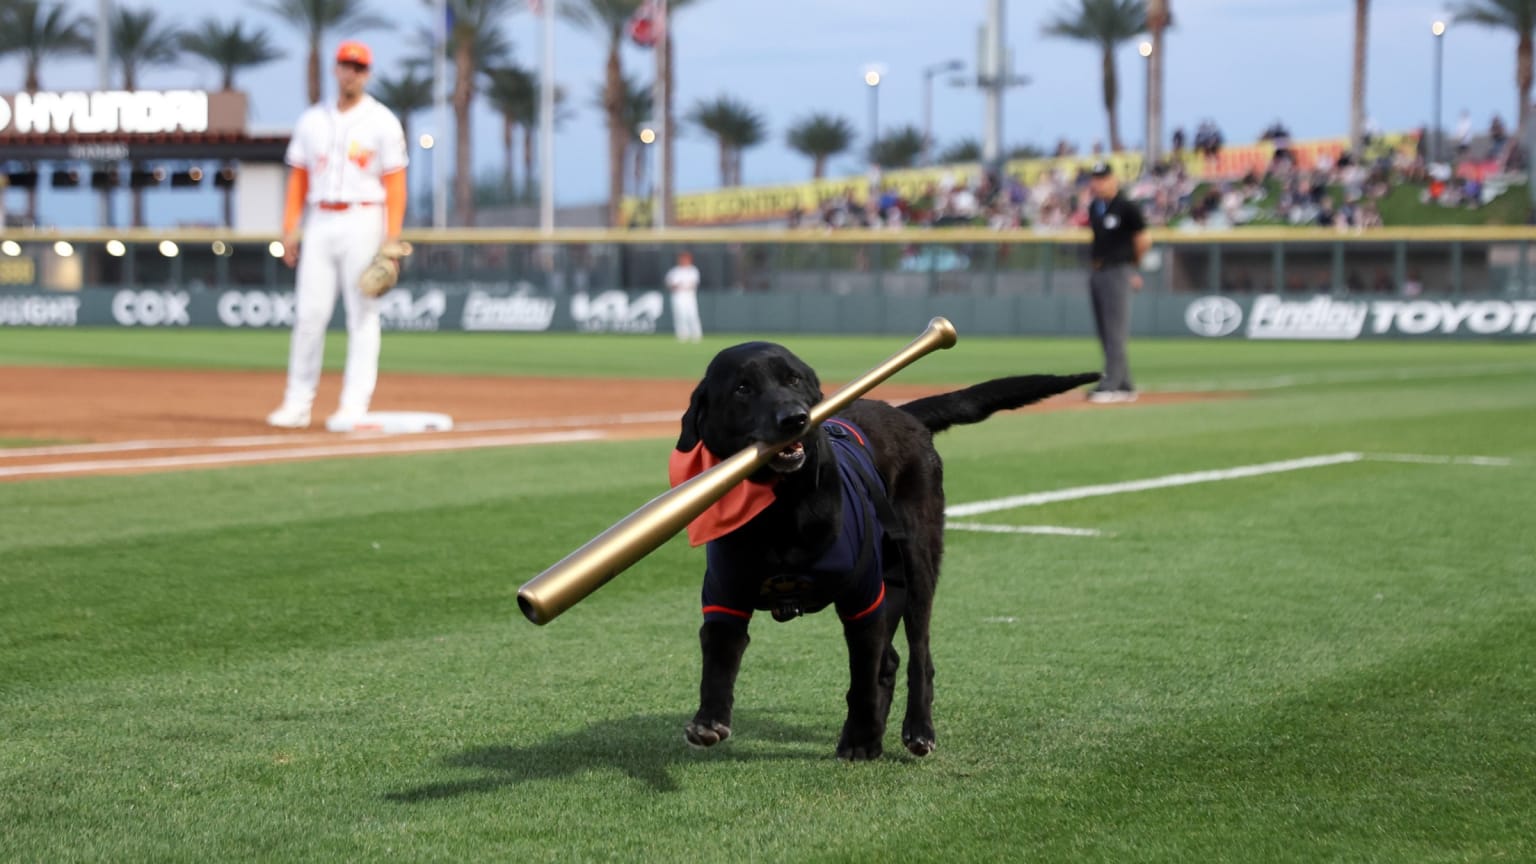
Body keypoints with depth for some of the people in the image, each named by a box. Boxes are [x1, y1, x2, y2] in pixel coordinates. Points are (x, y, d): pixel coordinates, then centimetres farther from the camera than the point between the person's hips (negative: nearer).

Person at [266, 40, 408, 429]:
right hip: (320, 222, 4)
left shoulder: (381, 122, 0)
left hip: (363, 220, -4)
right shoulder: (312, 120, 12)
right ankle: (298, 401, 5)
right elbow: (298, 177, 13)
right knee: (309, 312, 1)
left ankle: (354, 403, -2)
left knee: (362, 313, -4)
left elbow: (395, 182, -4)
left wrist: (392, 237, -12)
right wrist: (289, 228, 4)